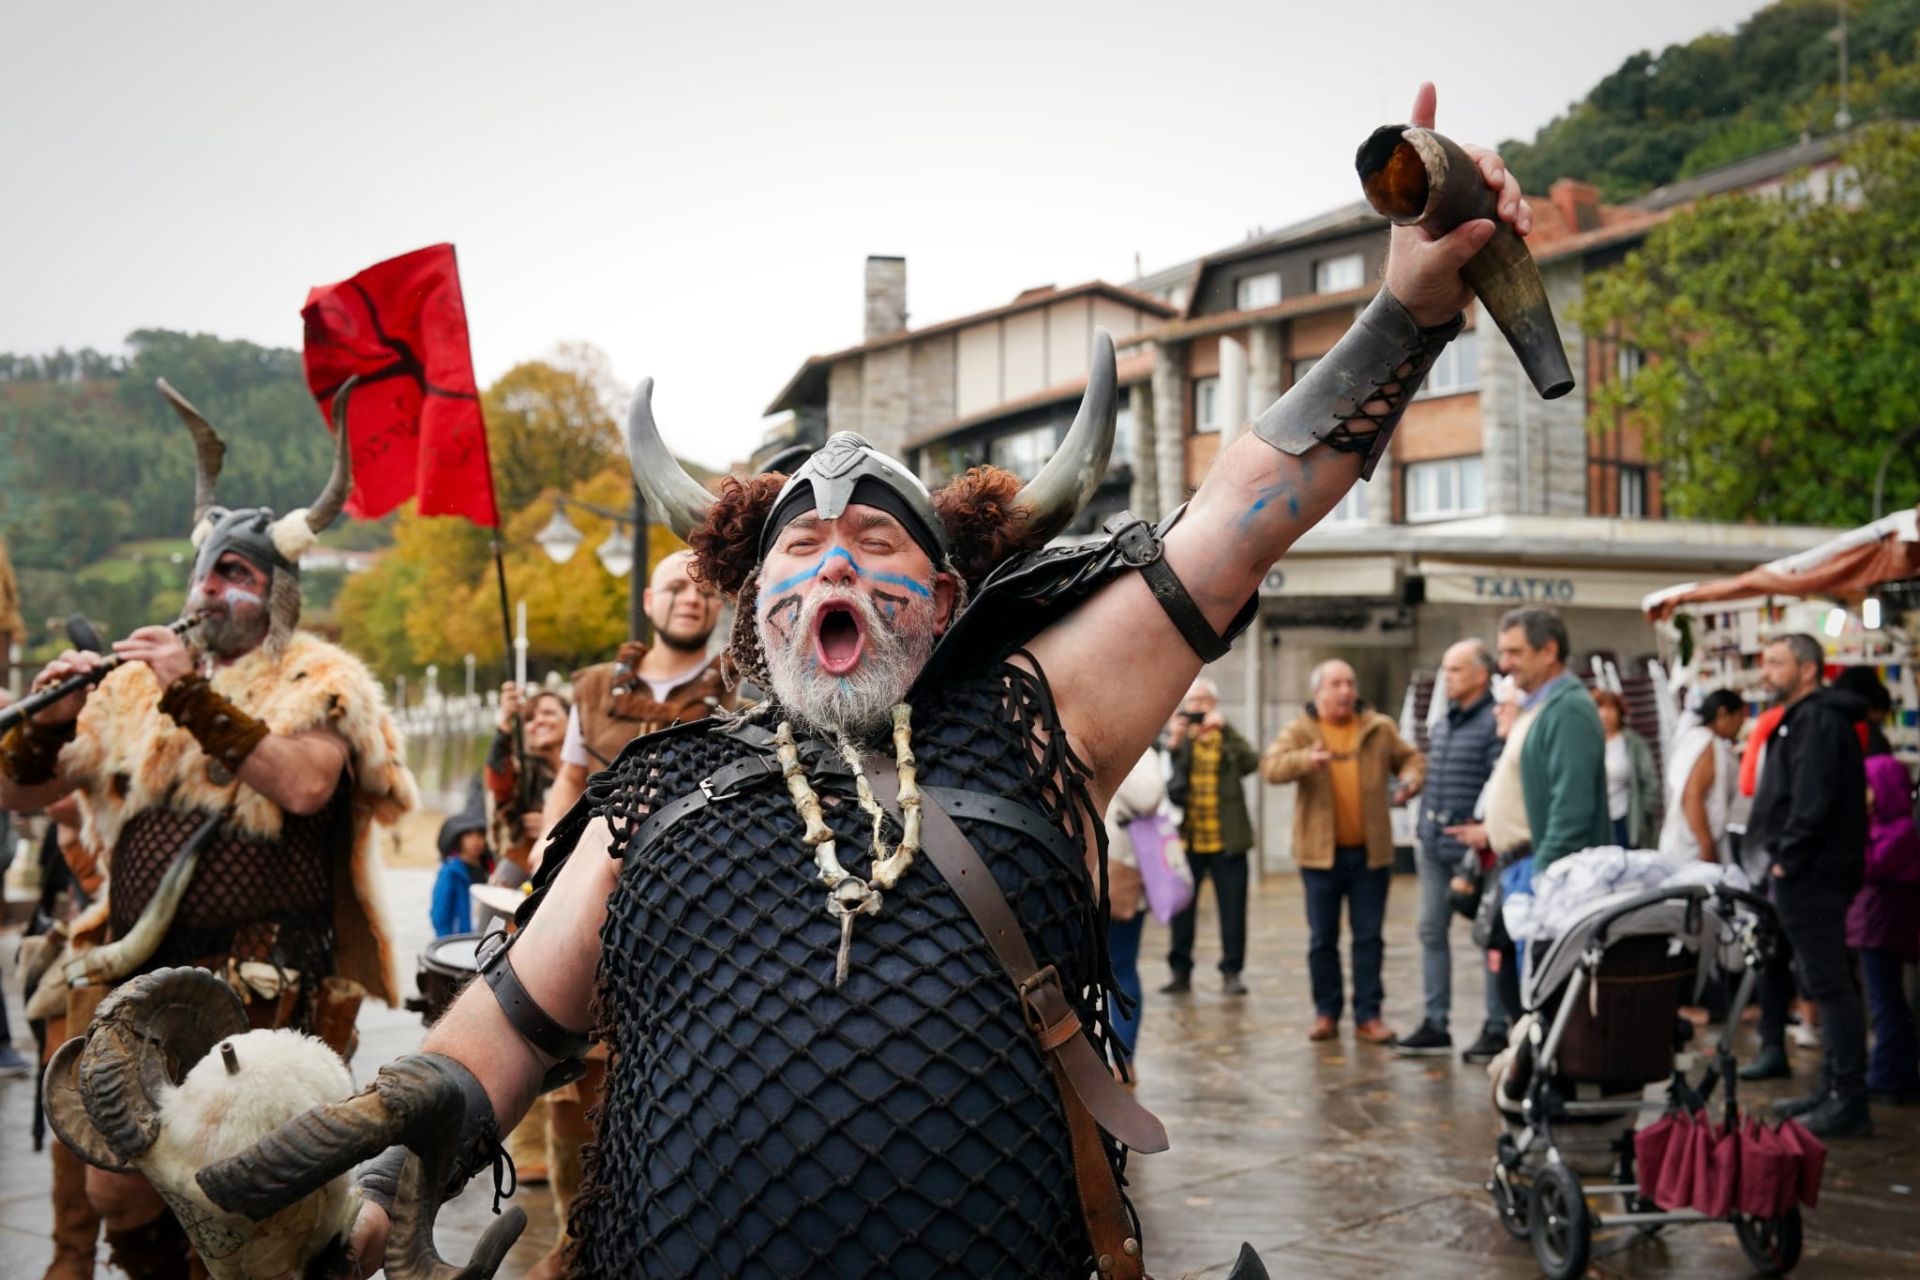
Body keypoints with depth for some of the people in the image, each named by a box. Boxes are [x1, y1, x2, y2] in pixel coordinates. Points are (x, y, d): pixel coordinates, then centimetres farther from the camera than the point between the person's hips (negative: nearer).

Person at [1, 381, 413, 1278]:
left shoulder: (315, 682, 1)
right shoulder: (133, 689, 14)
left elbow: (304, 784, -20)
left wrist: (194, 699, -21)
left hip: (267, 981, -5)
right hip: (145, 977, 5)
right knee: (117, 1191, 6)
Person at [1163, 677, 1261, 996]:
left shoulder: (1228, 739, 6)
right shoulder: (1177, 739, 7)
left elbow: (1252, 761, -15)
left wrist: (1224, 728, -24)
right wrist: (1173, 743, -22)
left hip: (1227, 840, 0)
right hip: (1186, 839, 0)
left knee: (1233, 910, 1)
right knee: (1181, 908, 4)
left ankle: (1231, 972, 10)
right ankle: (1181, 972, 13)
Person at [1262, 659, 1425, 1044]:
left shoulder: (1380, 729, 5)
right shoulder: (1299, 732, -2)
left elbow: (1411, 757, 15)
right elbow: (1270, 766, -17)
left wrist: (1410, 779, -8)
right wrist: (1306, 760, -37)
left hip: (1371, 853, 1)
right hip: (1321, 853, -1)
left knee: (1369, 937, 4)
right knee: (1322, 939, 6)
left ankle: (1368, 1015, 11)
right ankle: (1326, 1013, 17)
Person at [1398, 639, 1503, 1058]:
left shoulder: (1495, 723, -11)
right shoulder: (1442, 724, 15)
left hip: (1474, 850, -8)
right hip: (1434, 846, 8)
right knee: (1431, 930, 8)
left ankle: (1496, 1027, 10)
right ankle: (1435, 1024, 14)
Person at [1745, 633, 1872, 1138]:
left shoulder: (1818, 721, -14)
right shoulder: (1802, 719, 19)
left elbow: (1813, 802, -23)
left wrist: (1787, 860, -18)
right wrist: (1783, 859, 17)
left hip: (1812, 875, -11)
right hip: (1808, 875, 11)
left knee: (1829, 985, -8)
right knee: (1825, 984, 15)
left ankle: (1849, 1103, -6)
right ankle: (1833, 1090, 24)